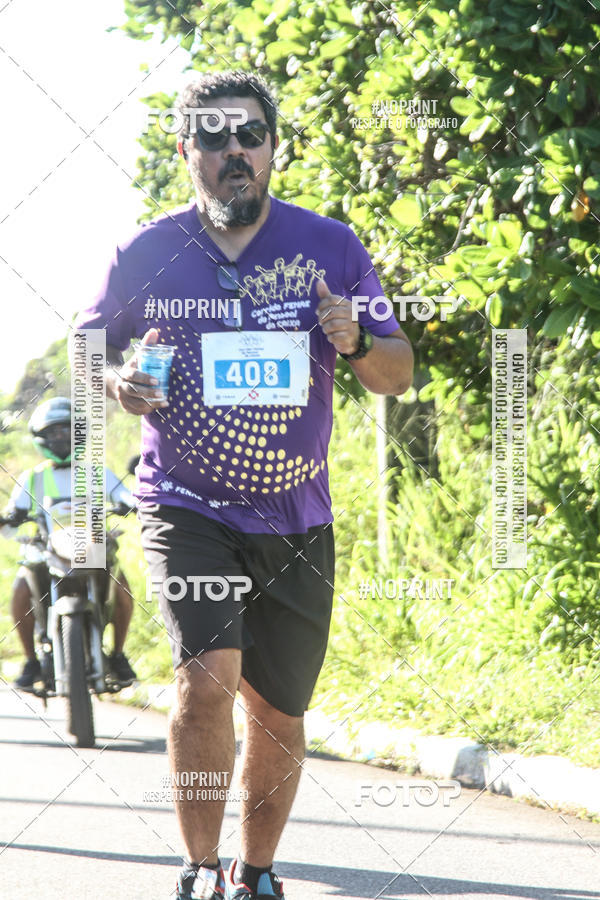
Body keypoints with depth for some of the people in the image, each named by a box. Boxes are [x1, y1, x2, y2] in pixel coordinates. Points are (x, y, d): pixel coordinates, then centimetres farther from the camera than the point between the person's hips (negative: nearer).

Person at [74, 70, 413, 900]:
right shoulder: (146, 255, -2)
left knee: (278, 716, 10)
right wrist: (116, 381, -10)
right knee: (207, 677, -23)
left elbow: (398, 373, 5)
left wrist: (357, 343, -17)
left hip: (295, 521, 2)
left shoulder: (329, 247, 0)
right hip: (186, 509, -2)